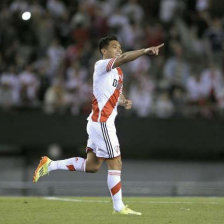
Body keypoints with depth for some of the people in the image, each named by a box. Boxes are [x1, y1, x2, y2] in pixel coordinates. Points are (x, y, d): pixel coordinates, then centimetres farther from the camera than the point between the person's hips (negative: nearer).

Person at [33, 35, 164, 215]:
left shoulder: (118, 72, 17)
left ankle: (50, 165, 18)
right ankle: (119, 207, 0)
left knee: (92, 165, 12)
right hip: (101, 122, -10)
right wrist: (145, 51, -40)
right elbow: (123, 59, -29)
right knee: (115, 163, -6)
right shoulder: (101, 65, -11)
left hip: (99, 122, 10)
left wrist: (124, 101, 7)